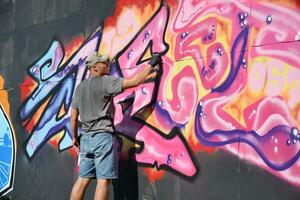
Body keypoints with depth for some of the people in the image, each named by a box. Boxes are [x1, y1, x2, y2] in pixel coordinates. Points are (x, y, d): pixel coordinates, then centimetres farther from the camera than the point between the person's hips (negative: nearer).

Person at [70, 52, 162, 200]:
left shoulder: (80, 87, 14)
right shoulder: (105, 82, -8)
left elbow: (73, 116, 15)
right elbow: (134, 82, -12)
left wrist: (75, 137, 25)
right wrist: (151, 64, -2)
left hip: (86, 138, 7)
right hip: (103, 136, -7)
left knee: (82, 179, 7)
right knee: (103, 180, -6)